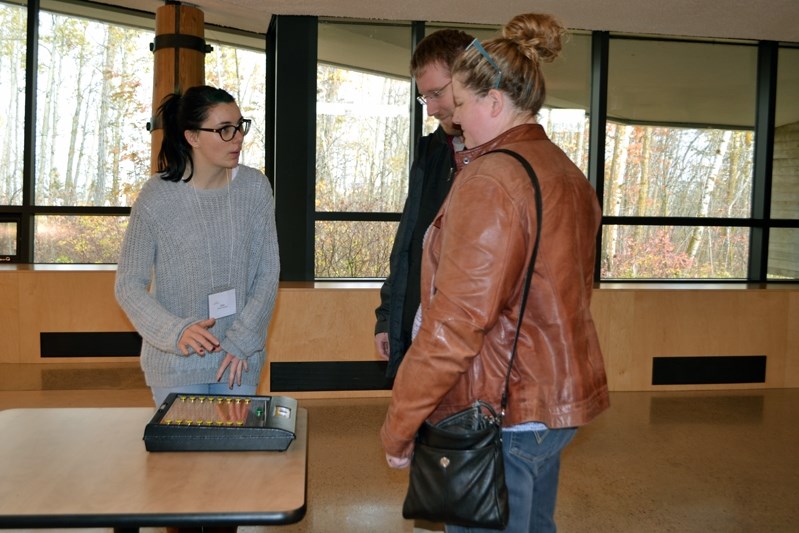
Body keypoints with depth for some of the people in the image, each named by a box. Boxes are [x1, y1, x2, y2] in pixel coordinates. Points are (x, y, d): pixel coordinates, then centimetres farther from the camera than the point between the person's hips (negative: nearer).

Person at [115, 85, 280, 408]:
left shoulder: (255, 187, -5)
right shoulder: (157, 197, -12)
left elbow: (268, 272, -2)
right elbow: (128, 285, -8)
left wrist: (242, 341, -9)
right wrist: (175, 332, -23)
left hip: (241, 358, 3)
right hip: (177, 362, -2)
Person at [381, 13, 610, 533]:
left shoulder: (489, 180, -19)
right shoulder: (568, 173, 9)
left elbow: (454, 323, -22)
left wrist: (399, 424, -14)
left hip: (498, 412, -9)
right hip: (559, 397, 9)